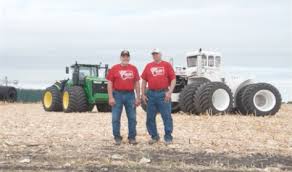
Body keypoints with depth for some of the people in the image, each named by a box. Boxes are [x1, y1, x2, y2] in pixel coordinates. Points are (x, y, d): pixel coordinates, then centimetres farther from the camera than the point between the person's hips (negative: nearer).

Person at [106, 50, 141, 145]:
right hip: (117, 95, -2)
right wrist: (110, 97, -8)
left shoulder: (133, 69, 7)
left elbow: (137, 83, 9)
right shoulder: (114, 68, 0)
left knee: (132, 118, 4)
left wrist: (138, 97, 4)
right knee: (116, 118, 0)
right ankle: (117, 138, 11)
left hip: (130, 95, 2)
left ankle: (132, 137, 14)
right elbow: (110, 83, -1)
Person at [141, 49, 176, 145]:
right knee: (150, 117, 8)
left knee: (167, 116, -2)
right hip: (151, 94, 4)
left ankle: (168, 137, 6)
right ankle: (154, 137, 20)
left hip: (163, 94, -3)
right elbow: (144, 81, 12)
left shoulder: (166, 65, 2)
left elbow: (173, 79, -2)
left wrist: (170, 92, -12)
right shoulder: (148, 66, 11)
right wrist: (143, 94, 6)